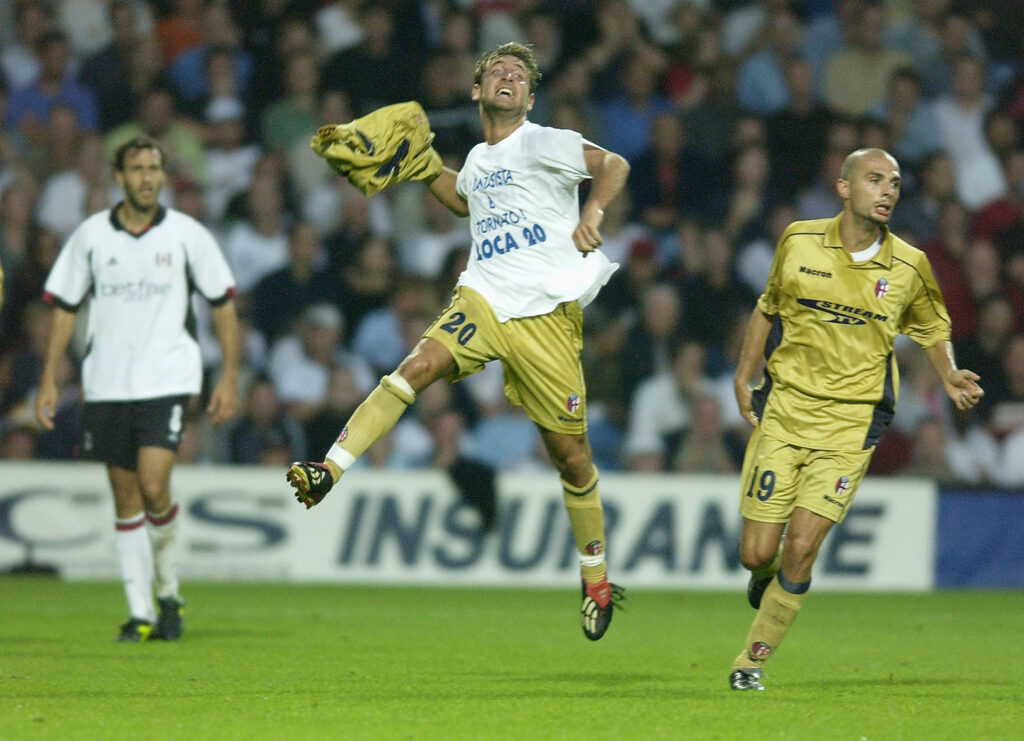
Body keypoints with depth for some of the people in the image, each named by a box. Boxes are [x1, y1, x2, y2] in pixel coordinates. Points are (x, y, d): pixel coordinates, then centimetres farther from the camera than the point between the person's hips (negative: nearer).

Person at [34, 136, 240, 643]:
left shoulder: (186, 234, -1)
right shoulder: (91, 235, 3)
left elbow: (223, 304, 6)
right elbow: (63, 307, 9)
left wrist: (229, 377, 1)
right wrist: (48, 381, 3)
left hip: (168, 379, -2)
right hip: (106, 385, 2)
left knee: (154, 485, -17)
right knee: (125, 498, 5)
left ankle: (168, 588, 6)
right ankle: (140, 612, 10)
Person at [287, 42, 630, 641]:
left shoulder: (541, 142, 0)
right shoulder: (479, 158, 19)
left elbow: (613, 165, -11)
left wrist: (592, 214, -26)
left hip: (547, 314, -4)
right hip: (483, 297, 4)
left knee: (570, 454, 1)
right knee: (422, 363, -27)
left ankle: (597, 584, 17)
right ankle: (330, 470, -36)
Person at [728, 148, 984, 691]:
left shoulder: (909, 266, -2)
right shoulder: (798, 242, -1)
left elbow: (932, 329, 15)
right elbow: (768, 306, 15)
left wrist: (950, 376, -3)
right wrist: (742, 376, 9)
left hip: (851, 425, -1)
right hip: (782, 409, 1)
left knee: (801, 548, -13)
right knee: (757, 552, -3)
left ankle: (752, 660, 4)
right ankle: (767, 578, 36)